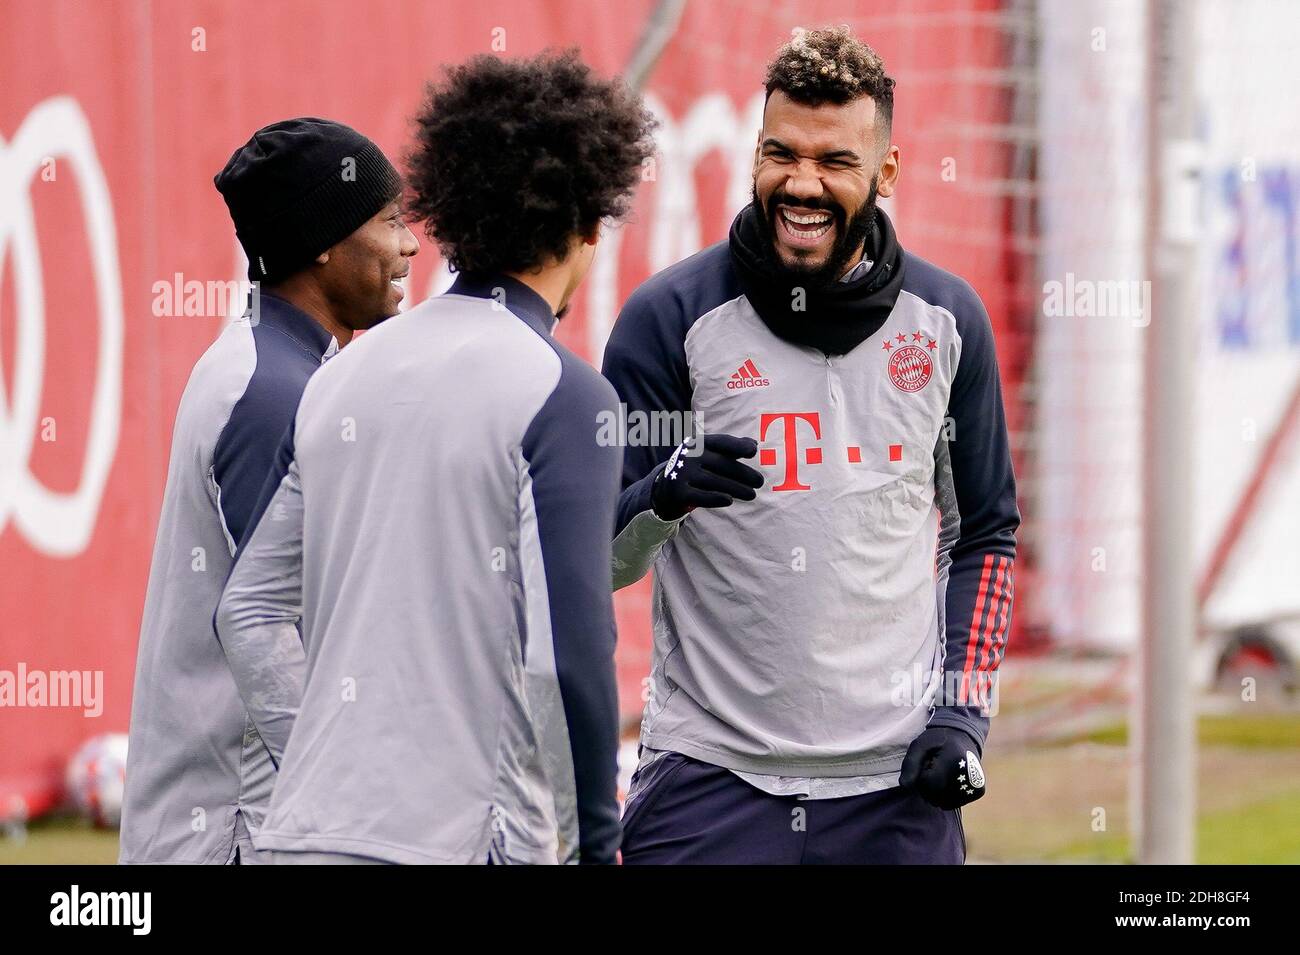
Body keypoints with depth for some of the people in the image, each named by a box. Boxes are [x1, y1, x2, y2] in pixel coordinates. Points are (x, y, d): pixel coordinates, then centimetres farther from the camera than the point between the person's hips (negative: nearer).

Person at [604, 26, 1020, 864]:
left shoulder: (947, 320, 6)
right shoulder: (672, 316, -3)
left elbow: (986, 534, 16)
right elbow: (596, 558, -2)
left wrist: (962, 708, 4)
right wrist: (661, 496, -23)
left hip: (899, 780, 2)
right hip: (712, 774, -2)